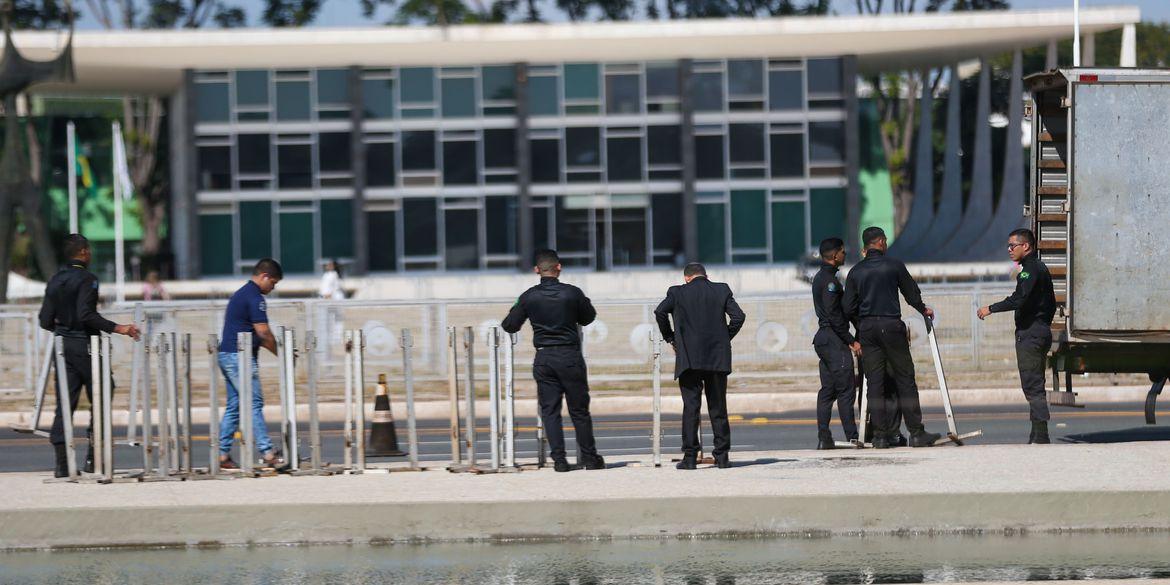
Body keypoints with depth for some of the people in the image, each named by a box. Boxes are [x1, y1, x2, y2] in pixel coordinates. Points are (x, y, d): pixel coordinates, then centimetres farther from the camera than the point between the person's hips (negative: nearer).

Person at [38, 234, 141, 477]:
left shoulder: (55, 281, 10)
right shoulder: (86, 279, -10)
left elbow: (45, 320, 9)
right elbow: (86, 314, -22)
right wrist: (116, 328, -21)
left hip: (63, 345, 6)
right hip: (84, 345, -6)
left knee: (66, 402, 5)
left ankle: (61, 462, -2)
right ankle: (93, 458, 0)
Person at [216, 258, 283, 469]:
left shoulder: (241, 294, 21)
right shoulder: (254, 297, -11)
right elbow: (263, 332, -15)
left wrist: (270, 346, 16)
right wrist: (279, 351, -2)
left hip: (227, 356, 10)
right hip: (240, 357, -10)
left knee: (233, 407, 10)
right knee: (254, 404, -10)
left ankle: (223, 455, 8)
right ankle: (267, 453, -11)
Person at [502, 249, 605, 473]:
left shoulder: (529, 297, -3)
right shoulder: (572, 293, -6)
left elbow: (510, 326, 3)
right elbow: (588, 318, 9)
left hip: (543, 359, 1)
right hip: (570, 357, -1)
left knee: (550, 410, 5)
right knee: (579, 410, 8)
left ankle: (559, 458, -1)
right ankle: (589, 457, 13)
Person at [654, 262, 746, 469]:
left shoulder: (678, 292, 2)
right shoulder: (722, 290, 6)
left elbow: (660, 312, -10)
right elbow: (738, 316, -1)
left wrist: (670, 338, 2)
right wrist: (725, 339, 11)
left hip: (689, 359, -2)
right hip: (718, 358, 2)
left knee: (690, 406, 0)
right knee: (718, 408, 8)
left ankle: (690, 457, -5)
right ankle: (722, 456, 6)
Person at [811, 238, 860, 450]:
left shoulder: (820, 277, 18)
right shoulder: (829, 280, -14)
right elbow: (834, 315, -20)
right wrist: (851, 341, -16)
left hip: (823, 339, 10)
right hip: (835, 340, -10)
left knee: (827, 391, 9)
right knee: (846, 390, -8)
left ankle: (823, 438, 7)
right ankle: (852, 437, -9)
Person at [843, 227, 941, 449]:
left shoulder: (856, 272, 7)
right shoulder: (894, 265, -1)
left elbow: (848, 308, 5)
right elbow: (912, 293, 7)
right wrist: (923, 310, 27)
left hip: (867, 330, 3)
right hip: (891, 326, -3)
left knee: (874, 383, 4)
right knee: (905, 380, 2)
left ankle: (880, 436, 0)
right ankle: (916, 433, 1)